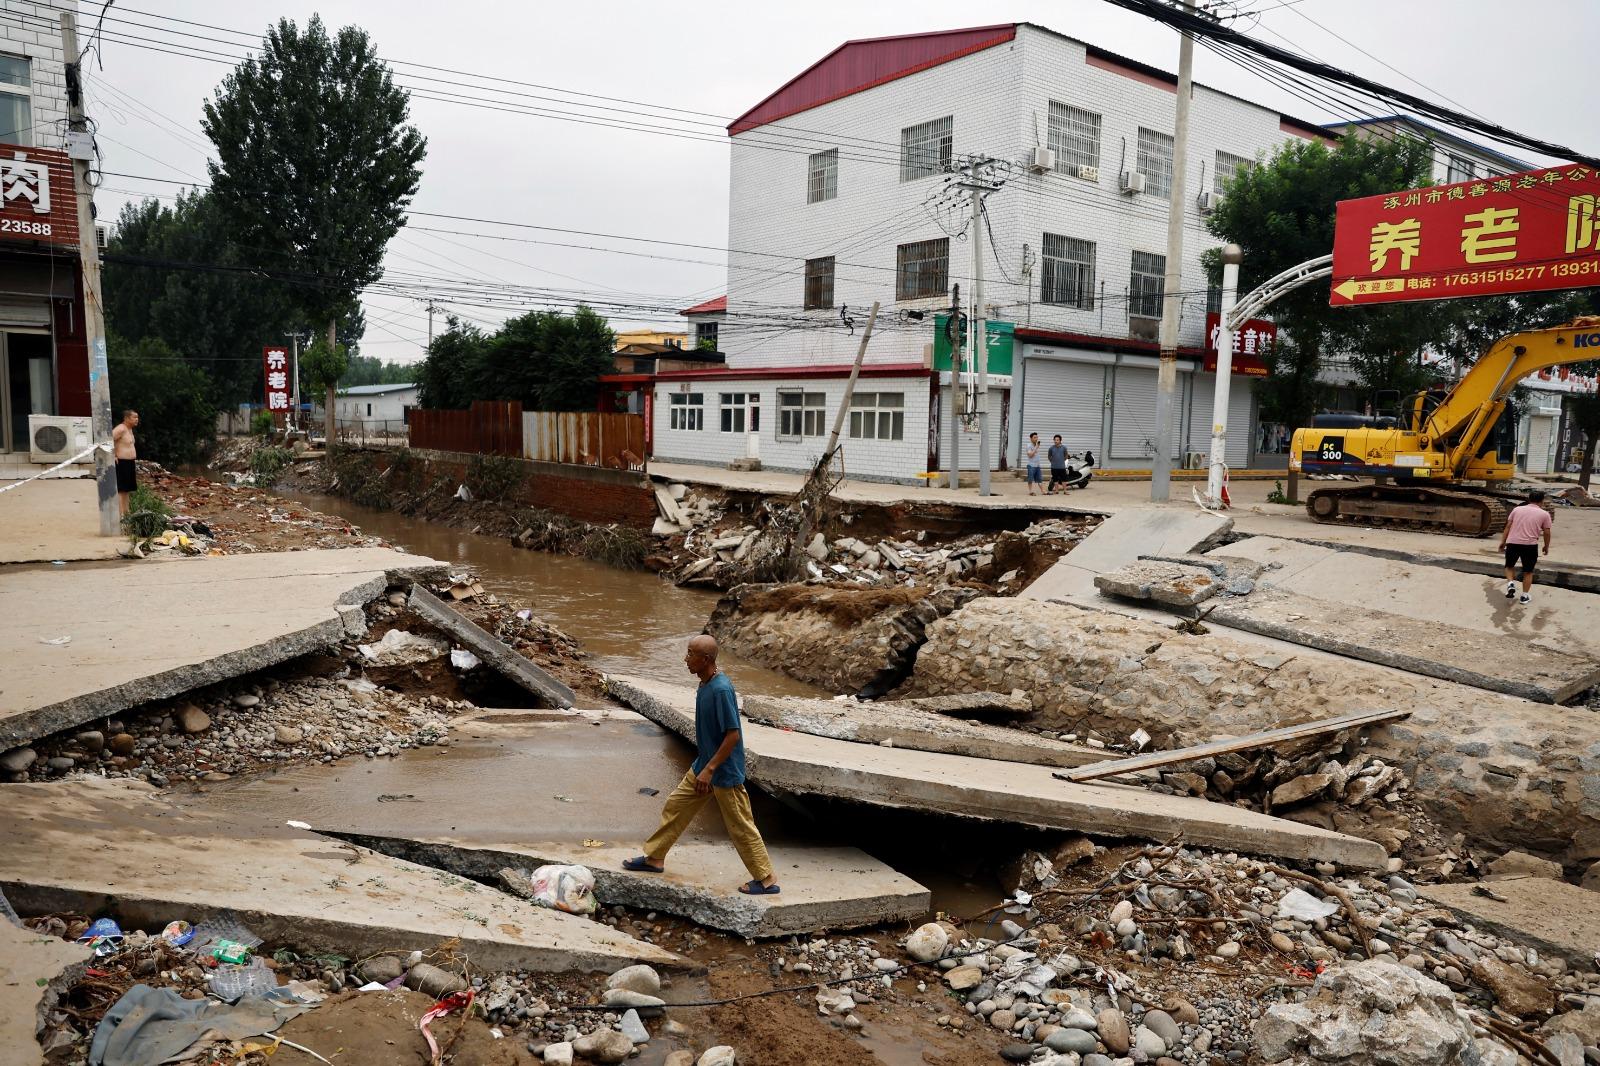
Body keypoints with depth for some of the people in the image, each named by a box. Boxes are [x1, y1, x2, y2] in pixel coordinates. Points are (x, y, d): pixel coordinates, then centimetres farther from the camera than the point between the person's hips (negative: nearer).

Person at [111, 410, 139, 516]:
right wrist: (113, 455, -23)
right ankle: (120, 515, -12)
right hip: (121, 463, -10)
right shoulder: (121, 429, -16)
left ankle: (126, 513, 22)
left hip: (129, 463, 10)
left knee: (126, 490, 15)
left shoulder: (129, 429, 15)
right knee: (120, 490, -10)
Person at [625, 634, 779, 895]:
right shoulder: (706, 684, 3)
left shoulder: (721, 689, -26)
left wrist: (710, 769, -23)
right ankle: (655, 858, 34)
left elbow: (733, 734, -26)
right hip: (705, 765, 9)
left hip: (724, 773, -9)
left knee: (740, 826, 1)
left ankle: (767, 880, 14)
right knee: (675, 806, 17)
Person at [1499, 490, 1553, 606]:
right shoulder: (1544, 514, 3)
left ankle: (1510, 583, -3)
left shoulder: (1517, 509, 8)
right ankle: (1525, 596, 15)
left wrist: (1503, 542, 11)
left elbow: (1508, 526, 6)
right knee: (1528, 572, 13)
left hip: (1512, 543, 1)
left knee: (1509, 566, 21)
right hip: (1530, 545, -1)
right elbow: (1547, 533, 5)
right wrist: (1546, 547, 19)